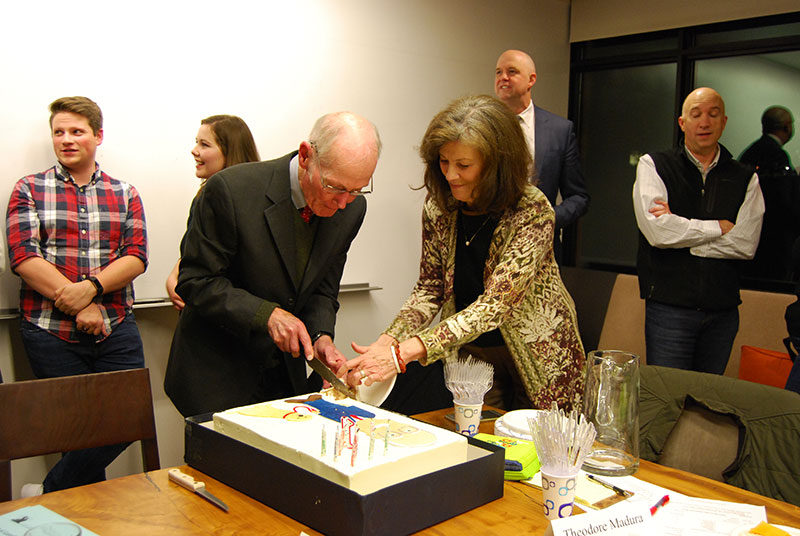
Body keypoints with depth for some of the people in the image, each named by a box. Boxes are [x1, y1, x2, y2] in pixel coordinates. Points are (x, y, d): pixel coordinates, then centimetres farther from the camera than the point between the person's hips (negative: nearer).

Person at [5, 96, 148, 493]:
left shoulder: (125, 195, 10)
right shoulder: (29, 190, 7)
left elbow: (136, 257, -2)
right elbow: (23, 257, -6)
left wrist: (90, 288, -19)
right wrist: (77, 306, -15)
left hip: (116, 329, 2)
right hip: (50, 331, -2)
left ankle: (52, 493, 18)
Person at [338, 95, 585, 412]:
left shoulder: (533, 212, -26)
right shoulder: (439, 207, -10)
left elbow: (495, 303, -33)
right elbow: (429, 290, -4)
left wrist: (402, 353, -41)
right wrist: (386, 343, -23)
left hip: (537, 353, -3)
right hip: (471, 352, 4)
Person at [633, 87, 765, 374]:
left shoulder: (745, 178, 8)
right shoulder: (653, 165, 0)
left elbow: (746, 243, -5)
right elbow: (658, 231, -14)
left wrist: (680, 231, -11)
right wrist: (719, 227, -4)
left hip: (723, 311, 3)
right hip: (669, 307, -3)